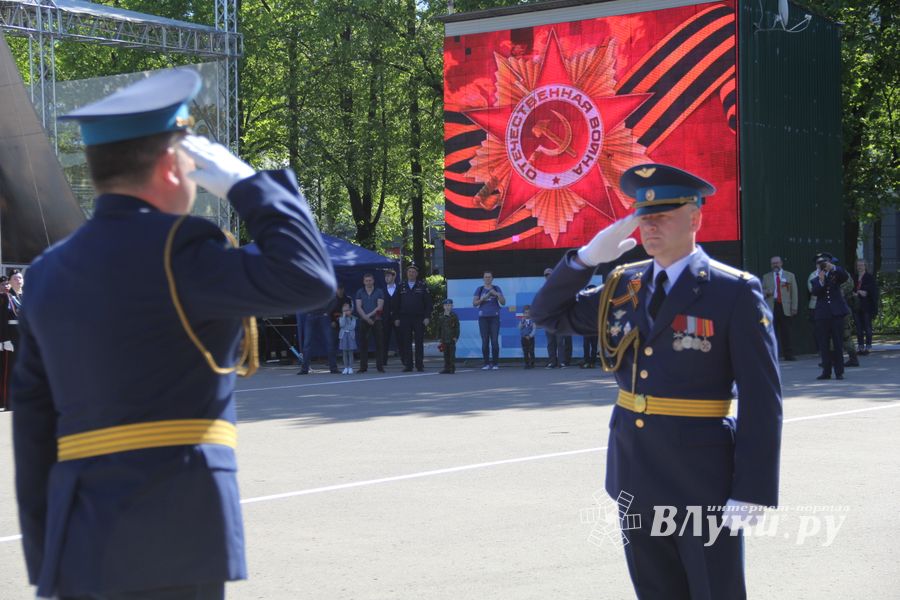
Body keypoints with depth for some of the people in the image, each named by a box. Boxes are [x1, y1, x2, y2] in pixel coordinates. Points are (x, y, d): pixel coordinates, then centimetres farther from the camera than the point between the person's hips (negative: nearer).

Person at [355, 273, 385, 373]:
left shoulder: (379, 292, 5)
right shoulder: (360, 292, 9)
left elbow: (380, 307, -4)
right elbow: (358, 307, 0)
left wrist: (370, 315, -14)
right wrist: (366, 318, -13)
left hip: (376, 320, -1)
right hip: (363, 321, 1)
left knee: (379, 343, -4)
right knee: (363, 343, 0)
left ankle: (380, 366, -2)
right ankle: (363, 367, 3)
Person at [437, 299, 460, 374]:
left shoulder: (454, 316, -2)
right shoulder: (441, 318, 9)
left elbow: (457, 327, -3)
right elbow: (439, 328, 14)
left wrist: (456, 337, -10)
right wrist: (439, 337, 7)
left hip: (452, 339, -4)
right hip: (444, 339, 4)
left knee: (452, 354, -3)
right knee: (446, 354, 6)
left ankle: (452, 368, 0)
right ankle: (446, 368, 10)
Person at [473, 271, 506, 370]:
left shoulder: (496, 289, 8)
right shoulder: (479, 289, 10)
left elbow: (503, 303, 2)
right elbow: (474, 303, 3)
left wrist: (497, 294, -14)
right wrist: (484, 298, -12)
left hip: (494, 317, -1)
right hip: (483, 317, 1)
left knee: (494, 340, -7)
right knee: (485, 341, -3)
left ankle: (495, 363, -3)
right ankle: (486, 363, 1)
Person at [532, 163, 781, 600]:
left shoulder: (736, 293, -10)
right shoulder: (623, 287, 7)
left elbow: (761, 401, -13)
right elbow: (548, 314, 15)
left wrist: (752, 493, -18)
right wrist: (588, 257, -1)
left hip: (703, 482, -6)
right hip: (636, 479, 6)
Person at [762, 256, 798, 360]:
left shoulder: (790, 276, 12)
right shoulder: (766, 277, 15)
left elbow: (794, 292, 8)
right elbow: (762, 291, 15)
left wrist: (794, 307, 0)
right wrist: (766, 292, -9)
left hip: (785, 308, -1)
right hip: (771, 308, 1)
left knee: (786, 333, -1)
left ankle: (788, 354, 1)